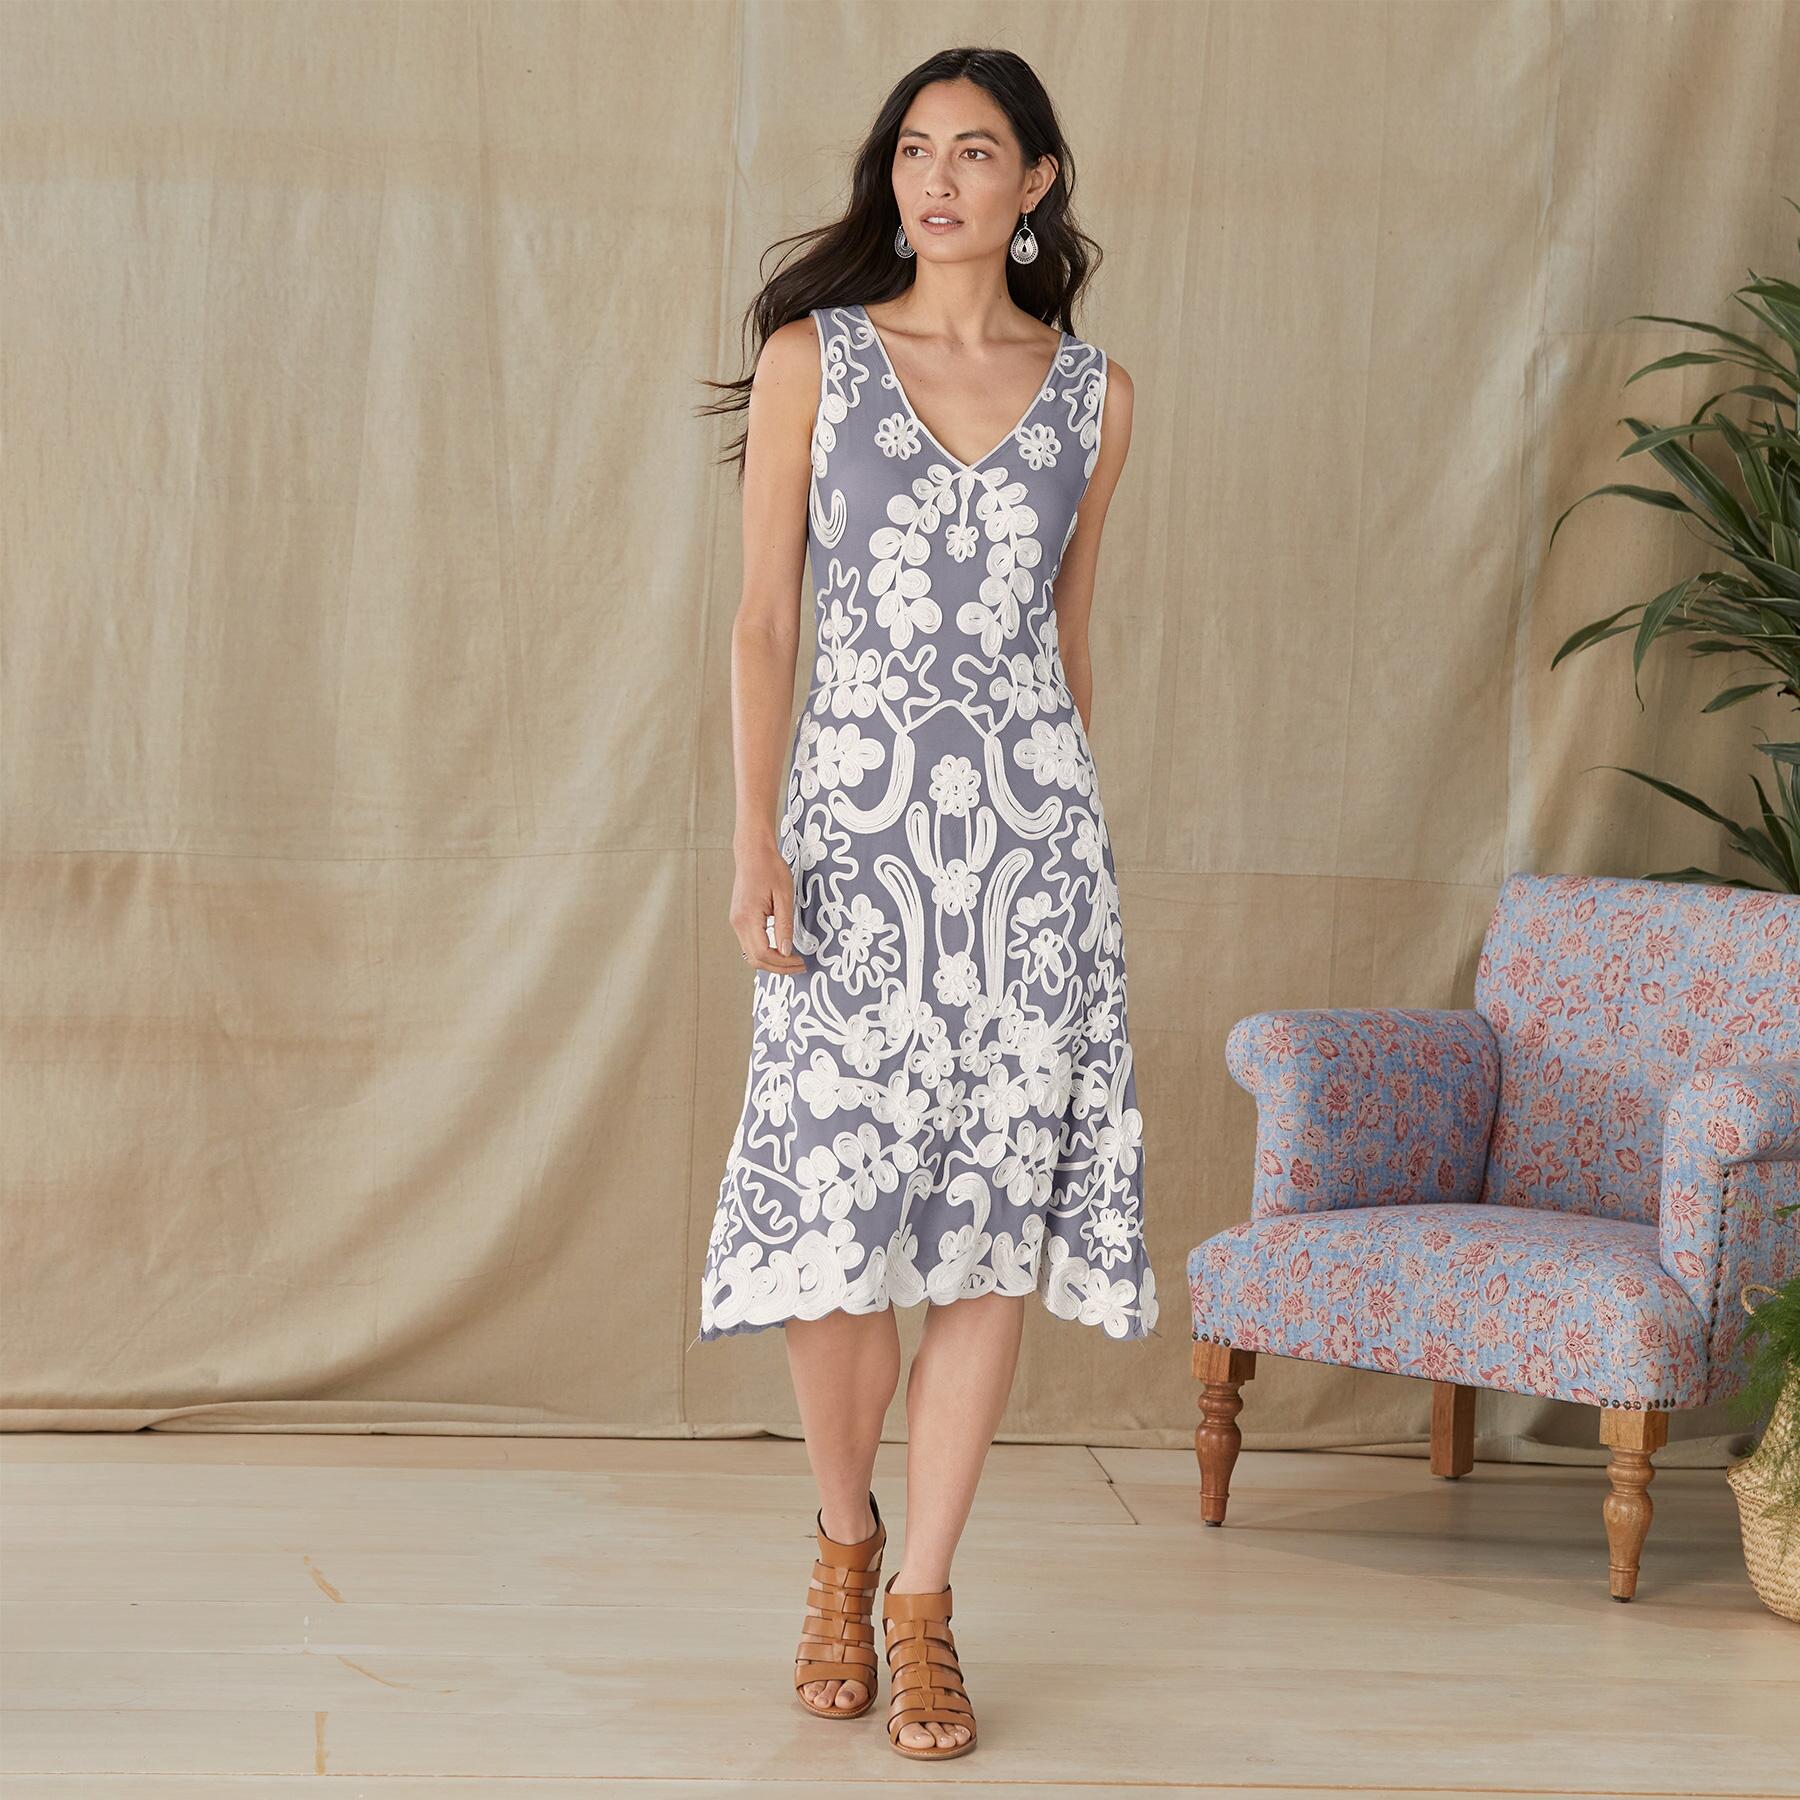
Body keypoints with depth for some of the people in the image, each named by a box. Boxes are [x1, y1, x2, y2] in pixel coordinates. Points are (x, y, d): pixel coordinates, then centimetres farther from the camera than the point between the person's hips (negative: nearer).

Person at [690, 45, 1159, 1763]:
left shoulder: (1093, 392, 9)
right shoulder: (812, 359, 3)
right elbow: (763, 618, 1)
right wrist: (754, 840, -8)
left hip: (1032, 824, 2)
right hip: (856, 819, -2)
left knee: (995, 1210, 0)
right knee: (834, 1202, -5)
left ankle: (923, 1601, 13)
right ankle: (845, 1541, 22)